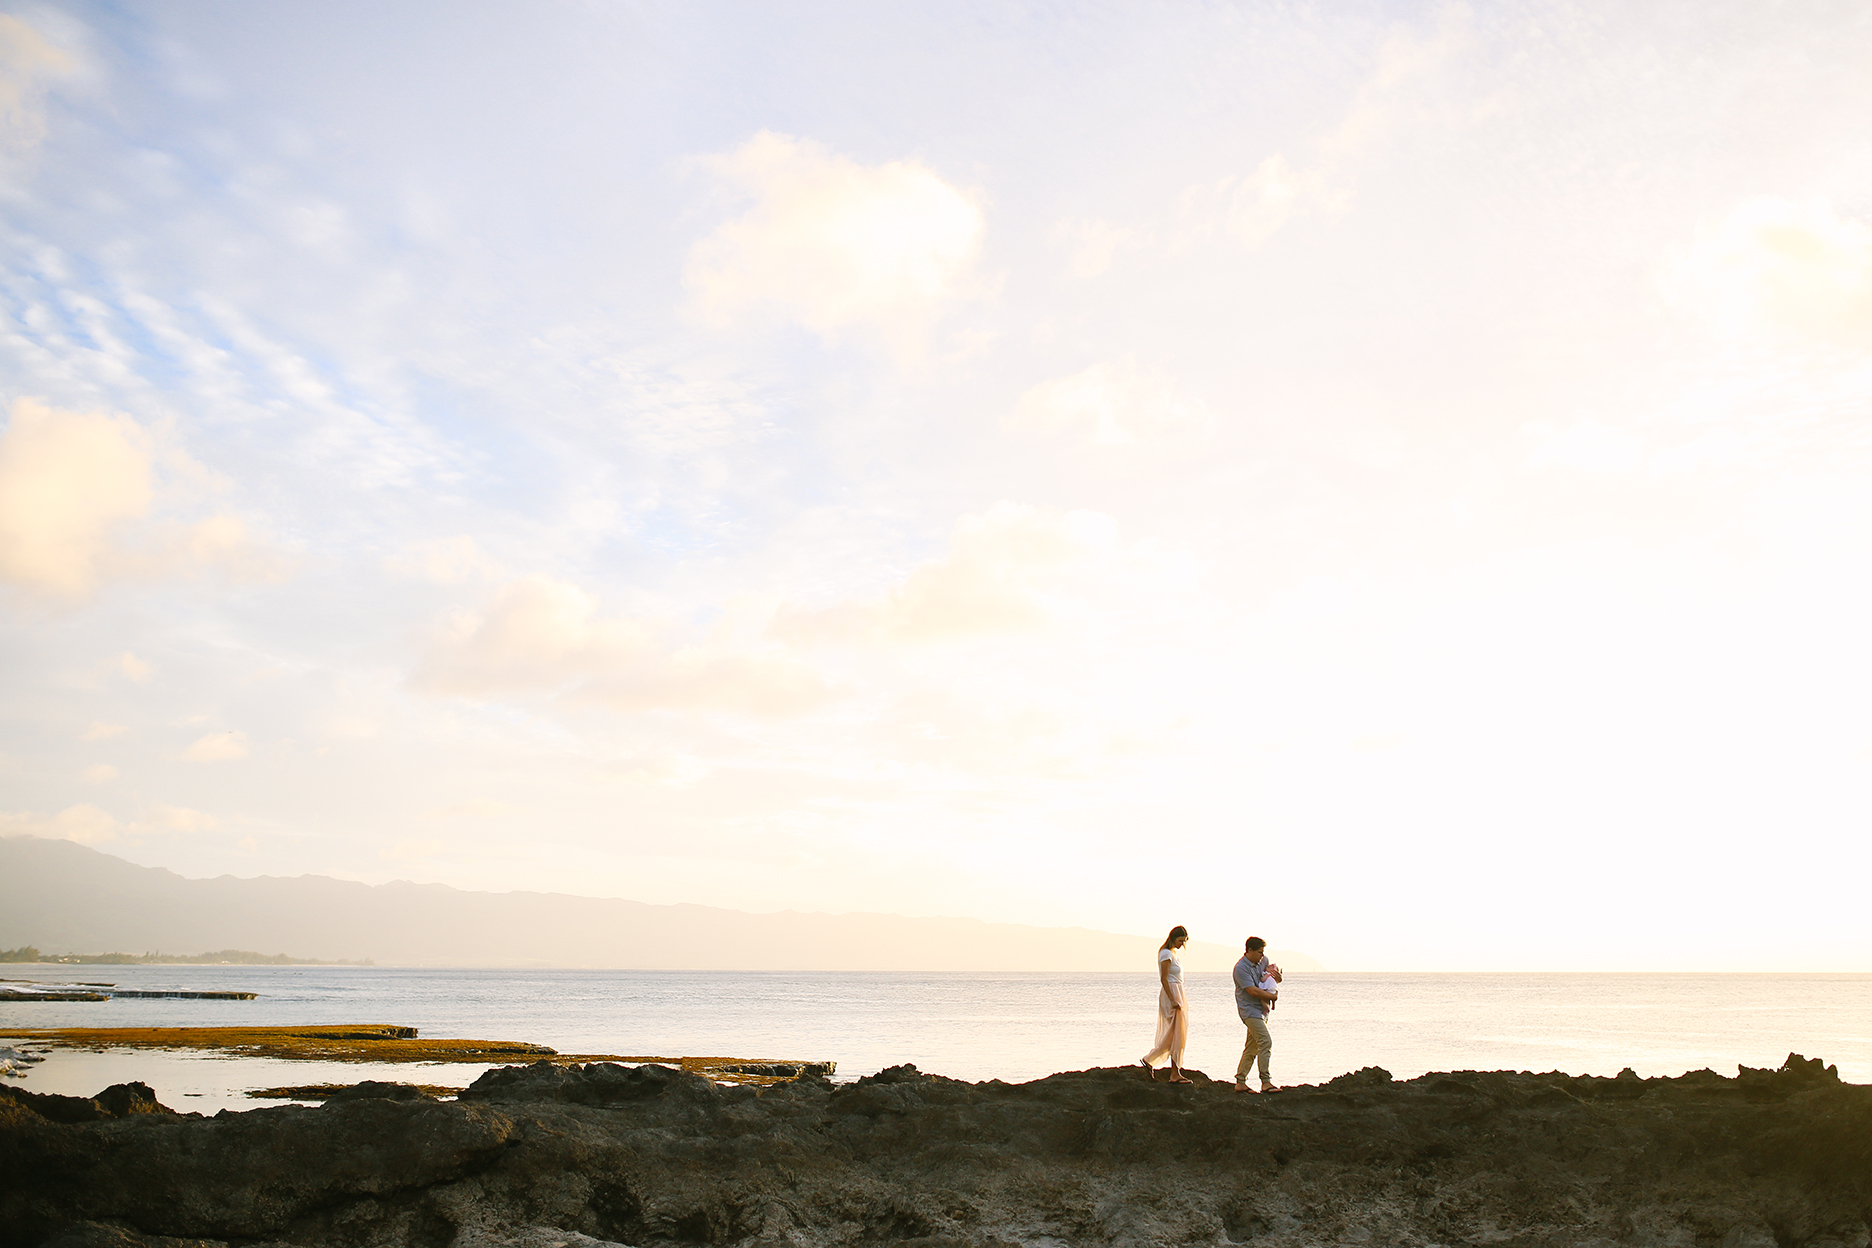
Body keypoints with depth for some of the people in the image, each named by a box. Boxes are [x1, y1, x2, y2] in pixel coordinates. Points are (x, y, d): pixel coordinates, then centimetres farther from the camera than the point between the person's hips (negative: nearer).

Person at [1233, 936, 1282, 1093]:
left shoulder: (1263, 961, 9)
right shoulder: (1241, 968, -16)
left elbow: (1277, 976, 26)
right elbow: (1253, 991, -21)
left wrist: (1277, 976, 1)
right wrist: (1273, 996, -10)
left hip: (1262, 1009, 8)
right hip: (1250, 1009, -8)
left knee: (1252, 1047, 8)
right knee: (1266, 1042, -17)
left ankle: (1240, 1082, 12)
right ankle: (1266, 1082, -14)